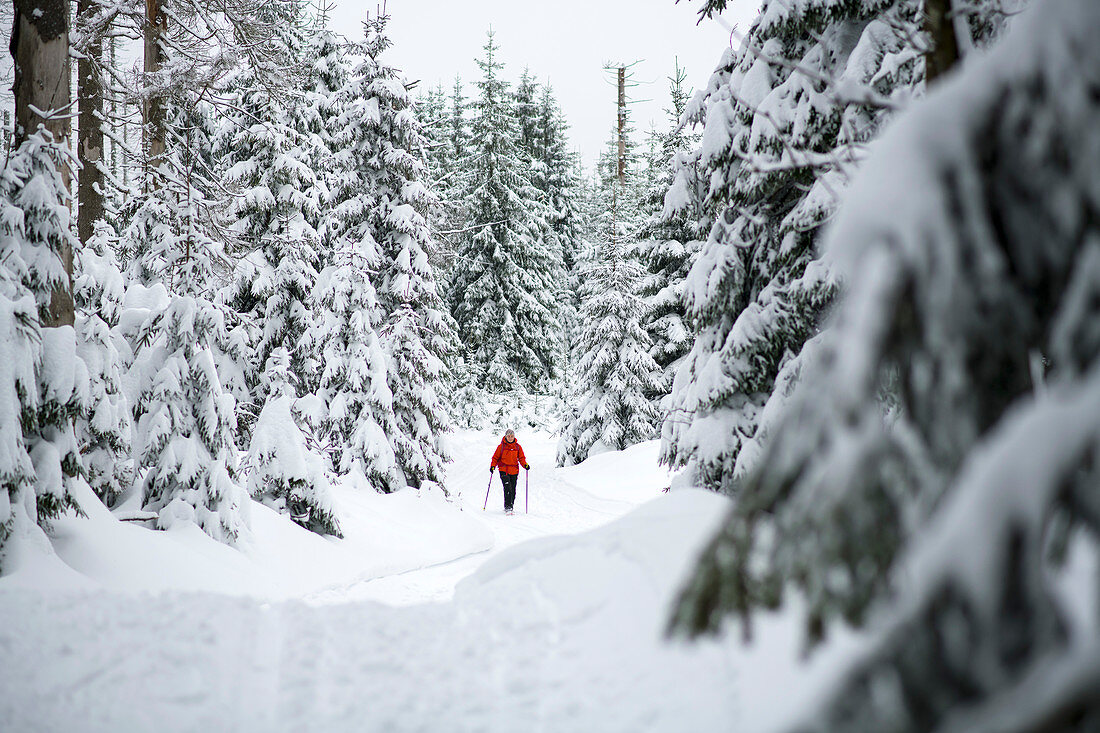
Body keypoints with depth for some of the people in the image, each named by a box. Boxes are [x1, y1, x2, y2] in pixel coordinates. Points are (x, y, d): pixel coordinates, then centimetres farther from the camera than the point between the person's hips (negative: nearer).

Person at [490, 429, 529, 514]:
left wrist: (525, 465, -11)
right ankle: (507, 507, -19)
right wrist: (493, 466, -9)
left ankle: (511, 506, 20)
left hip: (514, 471, 3)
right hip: (504, 470, -3)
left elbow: (521, 458, 8)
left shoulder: (518, 447, 7)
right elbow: (496, 457, 5)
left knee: (512, 490, 7)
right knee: (507, 488, -18)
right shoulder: (501, 446, 1)